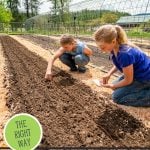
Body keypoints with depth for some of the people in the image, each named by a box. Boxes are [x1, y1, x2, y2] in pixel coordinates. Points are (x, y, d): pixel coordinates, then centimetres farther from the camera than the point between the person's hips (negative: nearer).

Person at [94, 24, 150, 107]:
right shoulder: (115, 47, -11)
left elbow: (128, 80, -22)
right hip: (137, 73, 8)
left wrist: (112, 86, -8)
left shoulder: (125, 54, -36)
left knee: (117, 97, -7)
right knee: (117, 87, 17)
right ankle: (140, 87, 16)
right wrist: (109, 74, -6)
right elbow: (119, 64, 10)